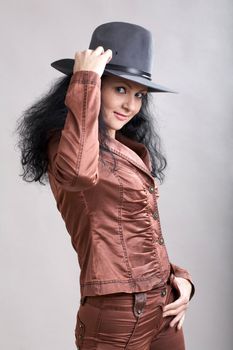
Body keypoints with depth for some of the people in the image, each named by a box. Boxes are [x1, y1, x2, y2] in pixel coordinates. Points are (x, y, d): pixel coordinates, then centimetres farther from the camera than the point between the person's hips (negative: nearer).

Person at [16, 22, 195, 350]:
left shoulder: (132, 150, 12)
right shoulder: (64, 141, -11)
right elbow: (76, 172, -37)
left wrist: (177, 276, 3)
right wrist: (85, 80, -27)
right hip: (116, 316, -7)